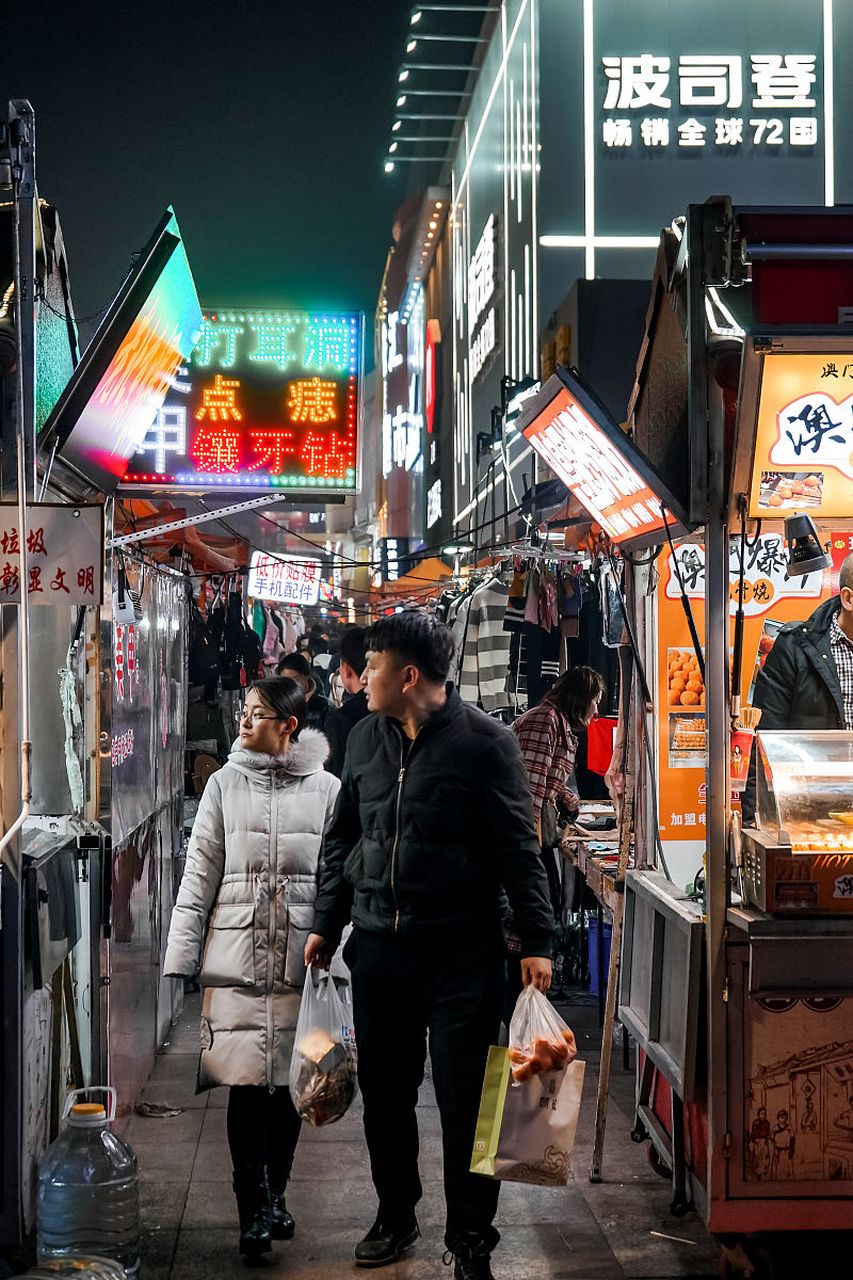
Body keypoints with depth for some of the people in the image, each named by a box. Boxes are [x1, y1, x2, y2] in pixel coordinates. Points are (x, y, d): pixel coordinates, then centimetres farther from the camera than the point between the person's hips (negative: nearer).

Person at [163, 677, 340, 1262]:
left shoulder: (327, 789, 3)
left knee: (290, 1081, 7)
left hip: (301, 958, 0)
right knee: (247, 1082, -3)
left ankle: (275, 1194, 26)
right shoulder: (226, 785, 5)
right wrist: (181, 957, 0)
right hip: (237, 957, 0)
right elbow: (200, 874, 4)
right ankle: (254, 1210, 7)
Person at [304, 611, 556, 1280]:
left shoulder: (485, 741, -9)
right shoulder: (366, 738, 8)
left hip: (463, 950, -5)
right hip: (379, 948, 5)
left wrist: (538, 941, -11)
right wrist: (326, 924, 16)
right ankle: (395, 1216, 32)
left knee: (465, 1099, 0)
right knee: (384, 1091, 13)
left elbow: (520, 849, -8)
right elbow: (344, 839, 17)